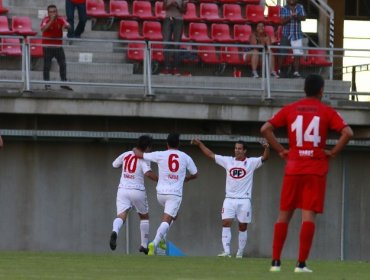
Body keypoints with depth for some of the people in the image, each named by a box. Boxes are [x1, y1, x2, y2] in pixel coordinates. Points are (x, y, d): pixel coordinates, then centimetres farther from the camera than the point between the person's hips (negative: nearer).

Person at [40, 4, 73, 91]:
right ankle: (47, 84, 3)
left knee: (63, 64, 3)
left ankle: (64, 83, 12)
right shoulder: (46, 20, -13)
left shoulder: (60, 20, -4)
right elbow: (43, 28, -31)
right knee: (47, 65, -2)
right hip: (48, 46, -3)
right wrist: (51, 20, -39)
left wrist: (66, 26, -38)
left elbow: (68, 26, -13)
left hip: (58, 45, 3)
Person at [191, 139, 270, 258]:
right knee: (226, 223, -12)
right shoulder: (228, 161, 9)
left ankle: (240, 253, 14)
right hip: (229, 199, 2)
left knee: (243, 226, 3)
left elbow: (264, 158, -11)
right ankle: (226, 251, -17)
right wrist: (199, 144, 10)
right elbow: (211, 155, 13)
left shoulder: (251, 162, 2)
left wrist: (266, 148, -30)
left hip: (244, 200, -2)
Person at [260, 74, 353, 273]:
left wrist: (281, 151, 5)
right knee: (308, 215, -5)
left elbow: (265, 129, 0)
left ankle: (276, 261, 7)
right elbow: (347, 133, -13)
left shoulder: (289, 109, 6)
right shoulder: (327, 112, 0)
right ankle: (301, 263, -11)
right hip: (316, 170, -2)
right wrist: (333, 152, -3)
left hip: (293, 169, 2)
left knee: (284, 215, 10)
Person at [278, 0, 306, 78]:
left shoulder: (300, 7, 6)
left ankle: (296, 72, 0)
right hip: (286, 34, -1)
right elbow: (282, 21, -8)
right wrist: (290, 17, -25)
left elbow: (303, 18, -5)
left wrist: (297, 16, -25)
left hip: (297, 34, 1)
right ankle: (278, 71, 7)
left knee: (297, 54, -3)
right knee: (282, 54, -1)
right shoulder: (284, 9, 1)